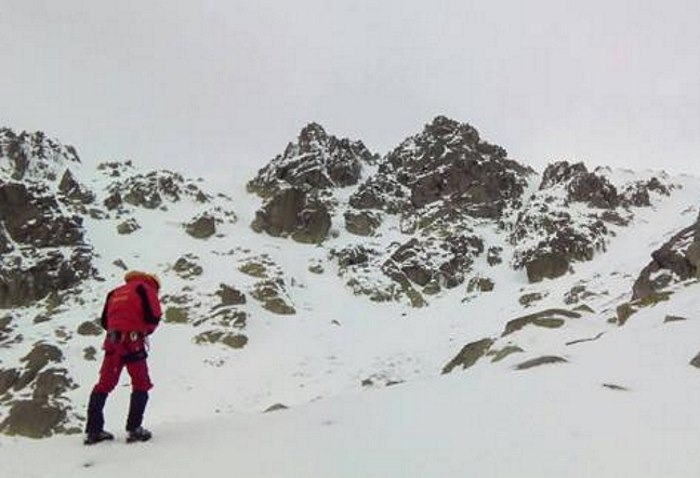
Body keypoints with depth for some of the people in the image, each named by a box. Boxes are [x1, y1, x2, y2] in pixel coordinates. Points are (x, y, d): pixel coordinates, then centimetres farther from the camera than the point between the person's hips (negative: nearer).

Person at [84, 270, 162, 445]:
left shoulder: (115, 292, 23)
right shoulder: (145, 288, 4)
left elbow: (104, 321, 18)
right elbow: (154, 316, -8)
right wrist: (145, 330, 10)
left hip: (112, 342, 6)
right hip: (133, 343, -5)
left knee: (104, 384, 12)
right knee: (141, 385, 4)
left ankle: (93, 430, 13)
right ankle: (134, 429, -2)